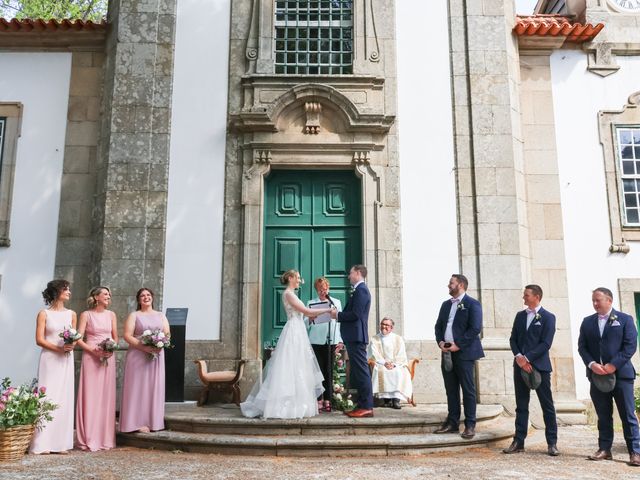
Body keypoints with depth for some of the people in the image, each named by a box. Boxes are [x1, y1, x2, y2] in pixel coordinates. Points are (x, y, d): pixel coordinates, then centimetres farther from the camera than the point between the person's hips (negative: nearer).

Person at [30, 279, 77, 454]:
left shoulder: (72, 314, 12)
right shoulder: (44, 314, 1)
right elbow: (39, 340, -5)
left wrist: (71, 346, -8)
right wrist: (59, 348, -17)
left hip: (67, 361, 4)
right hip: (49, 359, -4)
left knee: (64, 398, 1)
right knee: (48, 397, -7)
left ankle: (60, 442, 5)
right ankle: (43, 443, -3)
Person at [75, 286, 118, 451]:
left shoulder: (111, 315, 11)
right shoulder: (86, 315, 0)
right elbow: (79, 339, -4)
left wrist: (112, 349, -5)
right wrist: (94, 350, -15)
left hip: (108, 358, 4)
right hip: (91, 357, -4)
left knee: (106, 396, 4)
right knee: (90, 396, -4)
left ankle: (105, 438, 11)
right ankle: (89, 439, 3)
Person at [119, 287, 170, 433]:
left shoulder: (161, 315, 15)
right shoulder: (134, 315, 5)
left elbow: (167, 334, 10)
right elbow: (127, 336, -6)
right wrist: (144, 347, -18)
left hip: (156, 356, 3)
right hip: (138, 356, -3)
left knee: (155, 387, 3)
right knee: (138, 387, -4)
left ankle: (153, 421, 9)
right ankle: (139, 422, -1)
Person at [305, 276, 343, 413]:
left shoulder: (336, 302, 15)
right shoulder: (311, 303, 11)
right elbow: (306, 323, 6)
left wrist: (340, 340, 4)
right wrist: (310, 319, -17)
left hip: (332, 341, 1)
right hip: (316, 341, -1)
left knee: (329, 371, 1)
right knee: (318, 371, -3)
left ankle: (327, 401, 5)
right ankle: (318, 401, 0)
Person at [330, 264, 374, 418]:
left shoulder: (361, 290, -12)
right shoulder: (359, 290, 19)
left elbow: (355, 314, -20)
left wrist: (338, 315, -9)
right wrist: (339, 314, 6)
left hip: (356, 336, -11)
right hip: (355, 337, 11)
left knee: (361, 372, -8)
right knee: (358, 372, 12)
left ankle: (367, 407, -6)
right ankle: (362, 405, 17)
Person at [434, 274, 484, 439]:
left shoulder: (472, 304, -4)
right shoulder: (446, 304, 17)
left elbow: (475, 328, -13)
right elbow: (438, 325, 17)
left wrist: (458, 345, -16)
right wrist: (440, 342, -1)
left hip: (464, 352, -7)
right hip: (447, 353, 7)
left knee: (468, 390, -1)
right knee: (451, 390, 10)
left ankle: (470, 425, 4)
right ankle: (452, 423, 17)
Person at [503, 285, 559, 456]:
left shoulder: (548, 317, -3)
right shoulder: (520, 315, 13)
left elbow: (546, 344, -11)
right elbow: (513, 339, 9)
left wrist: (527, 358, -15)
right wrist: (519, 357, -8)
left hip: (539, 366, -5)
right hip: (520, 365, 5)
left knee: (547, 405, 2)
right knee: (521, 405, 8)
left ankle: (552, 443, 9)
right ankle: (518, 442, 12)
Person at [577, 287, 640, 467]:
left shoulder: (625, 319, 1)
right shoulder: (587, 322, 11)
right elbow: (582, 346, 8)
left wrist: (613, 365, -15)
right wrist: (591, 364, -10)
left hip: (620, 374, -3)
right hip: (597, 375, 4)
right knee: (603, 416, 9)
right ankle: (604, 449, 15)